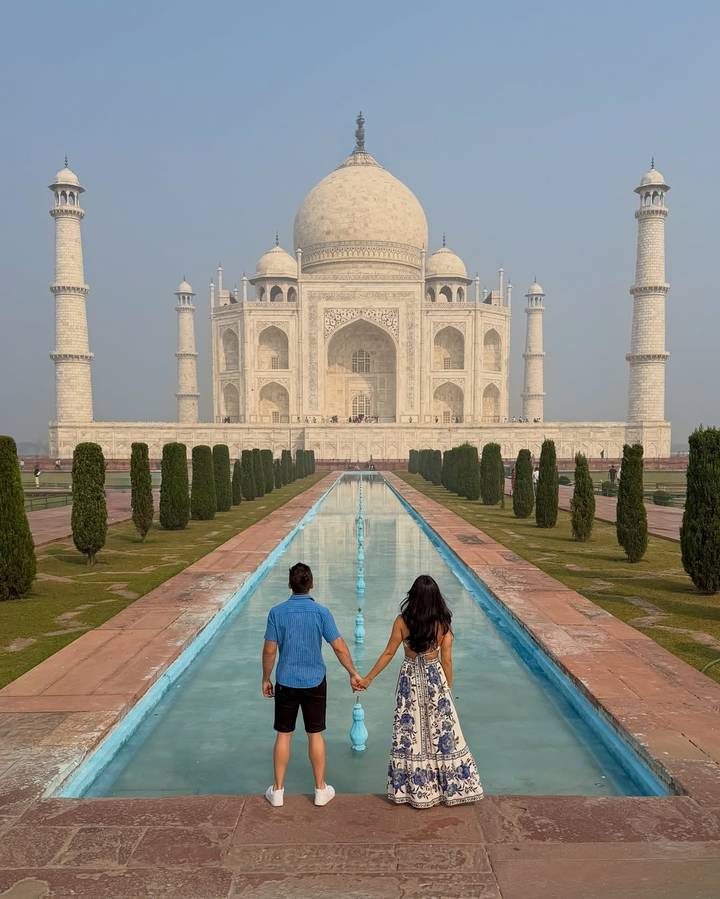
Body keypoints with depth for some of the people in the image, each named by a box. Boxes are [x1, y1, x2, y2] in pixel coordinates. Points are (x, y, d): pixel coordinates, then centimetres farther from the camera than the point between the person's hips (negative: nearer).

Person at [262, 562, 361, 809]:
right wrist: (353, 673, 3)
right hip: (315, 682, 0)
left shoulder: (277, 612, -9)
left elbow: (269, 650, -7)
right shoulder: (321, 612, -10)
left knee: (283, 735, 12)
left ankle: (278, 790, 22)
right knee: (315, 735, 12)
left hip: (285, 683, 0)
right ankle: (320, 789, 23)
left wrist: (266, 679, 7)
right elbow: (339, 647, -9)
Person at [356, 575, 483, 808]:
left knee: (410, 733, 11)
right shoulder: (443, 624, -11)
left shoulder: (402, 621, -13)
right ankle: (453, 786, 21)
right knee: (443, 731, 11)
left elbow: (388, 653, -8)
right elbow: (446, 660, -6)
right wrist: (448, 688, 8)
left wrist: (368, 679, 3)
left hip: (410, 680, 0)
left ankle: (414, 788, 20)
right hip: (435, 680, 0)